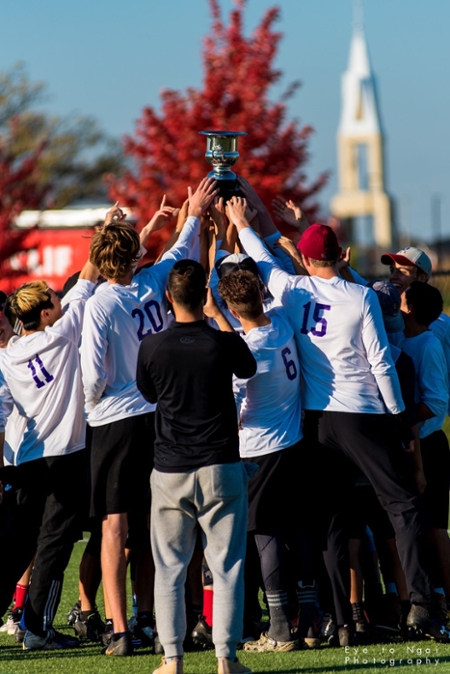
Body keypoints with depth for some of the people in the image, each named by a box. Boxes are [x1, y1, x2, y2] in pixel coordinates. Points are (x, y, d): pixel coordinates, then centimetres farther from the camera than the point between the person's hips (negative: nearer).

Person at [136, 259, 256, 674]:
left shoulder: (152, 347, -6)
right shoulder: (223, 343, -8)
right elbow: (249, 368, 16)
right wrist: (217, 316, 21)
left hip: (170, 469, 1)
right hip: (221, 468, -1)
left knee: (169, 567, 8)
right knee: (227, 565, 5)